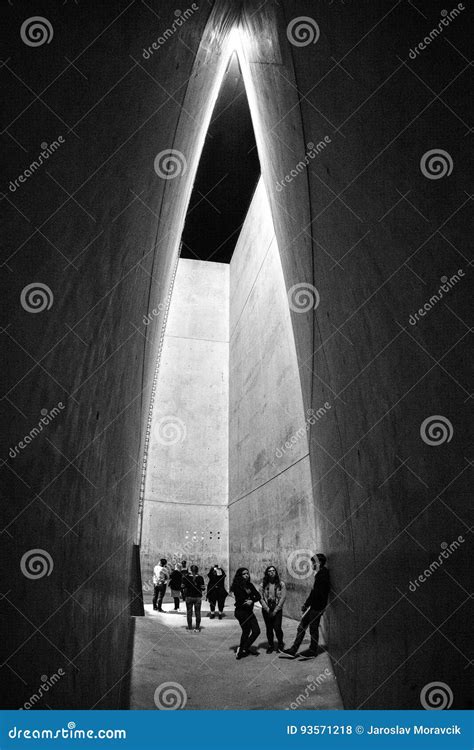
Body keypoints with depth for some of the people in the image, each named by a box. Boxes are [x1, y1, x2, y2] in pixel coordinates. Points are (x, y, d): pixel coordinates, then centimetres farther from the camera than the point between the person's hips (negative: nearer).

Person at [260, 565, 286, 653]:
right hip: (266, 610, 2)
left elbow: (283, 598, -4)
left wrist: (275, 610, -9)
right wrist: (267, 609, -8)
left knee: (277, 628, -9)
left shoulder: (281, 584, -1)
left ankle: (280, 644, 17)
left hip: (277, 610, -1)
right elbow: (261, 598, 0)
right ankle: (271, 646, 23)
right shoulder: (263, 585, 1)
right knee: (269, 628, 4)